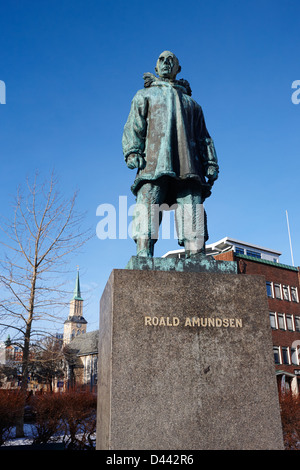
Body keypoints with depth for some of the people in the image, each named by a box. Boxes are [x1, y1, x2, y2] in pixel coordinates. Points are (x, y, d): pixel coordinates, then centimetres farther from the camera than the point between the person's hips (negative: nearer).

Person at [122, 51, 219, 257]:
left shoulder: (191, 102, 35)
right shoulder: (145, 95, 29)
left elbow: (203, 137, 25)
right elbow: (133, 126, 12)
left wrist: (211, 163, 9)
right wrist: (132, 152, -6)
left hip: (188, 164, 2)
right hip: (154, 162, -2)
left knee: (192, 208, -13)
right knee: (148, 204, -19)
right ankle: (143, 255, -26)